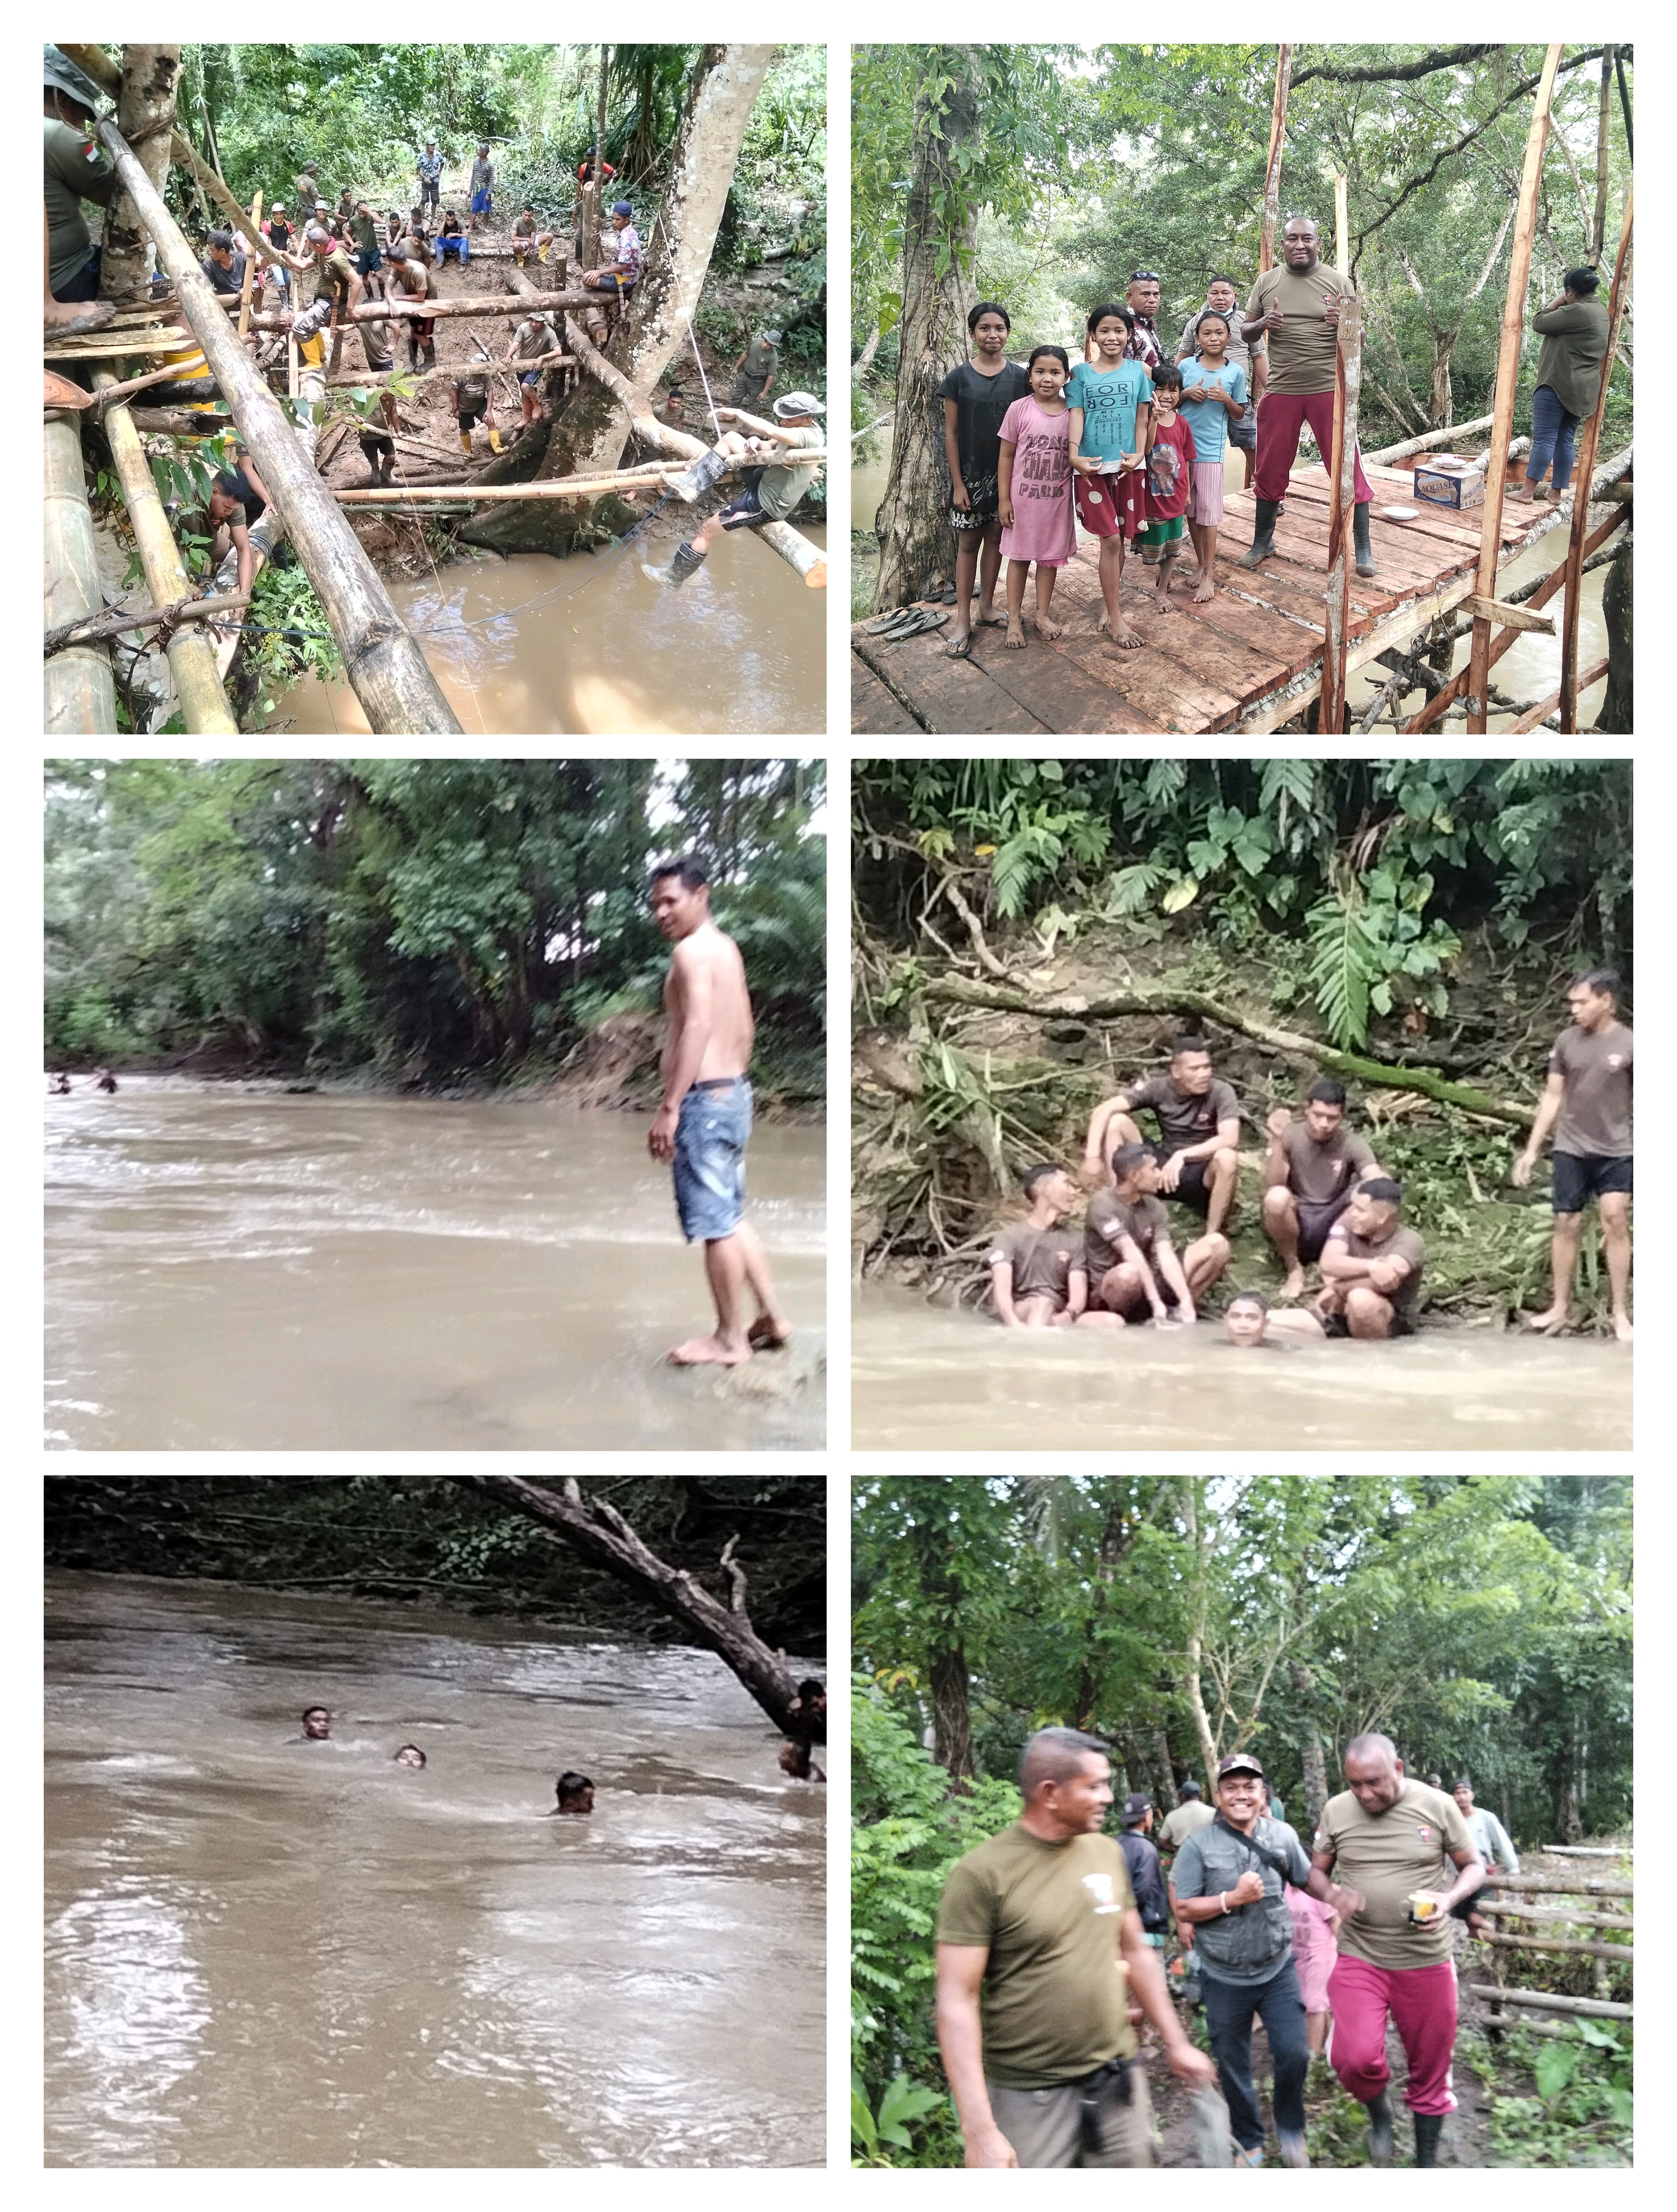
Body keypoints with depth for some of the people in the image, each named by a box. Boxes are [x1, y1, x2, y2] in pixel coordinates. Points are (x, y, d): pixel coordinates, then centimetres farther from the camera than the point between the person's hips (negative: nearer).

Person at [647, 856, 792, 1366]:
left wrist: (669, 1107, -26)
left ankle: (729, 1339, 3)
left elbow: (697, 1028, -24)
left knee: (715, 1223, -3)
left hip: (704, 1098, -10)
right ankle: (772, 1316, 23)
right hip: (734, 1091, 10)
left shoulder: (691, 950, -14)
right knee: (732, 1215, 19)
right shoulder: (726, 947, 15)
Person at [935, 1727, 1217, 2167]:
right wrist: (980, 2131, -21)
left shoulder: (1107, 1853, 6)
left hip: (1117, 2083, 5)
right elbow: (957, 2002, -16)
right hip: (1031, 2097, -5)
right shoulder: (982, 1874, -14)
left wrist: (1176, 2044, 17)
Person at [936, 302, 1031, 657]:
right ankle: (963, 621, 4)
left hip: (1006, 472, 2)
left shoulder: (1019, 377, 0)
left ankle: (986, 607, 22)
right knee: (968, 542, 2)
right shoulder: (959, 378, -4)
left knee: (995, 537, 10)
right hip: (970, 473, -2)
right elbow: (951, 433, -3)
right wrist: (957, 483, -8)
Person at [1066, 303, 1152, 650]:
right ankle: (1115, 618, -2)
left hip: (1128, 465, 2)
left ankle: (1108, 603, 24)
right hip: (1092, 466, -2)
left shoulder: (1139, 371, 7)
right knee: (1111, 538, -7)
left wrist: (1138, 456, -9)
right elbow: (1077, 415, -4)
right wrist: (1074, 454, -19)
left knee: (1119, 538, 8)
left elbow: (1143, 419, 5)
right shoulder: (1081, 373, 4)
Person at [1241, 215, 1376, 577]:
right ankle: (1263, 540, 27)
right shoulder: (1267, 282, 6)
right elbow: (1244, 333, 11)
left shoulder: (1339, 283, 1)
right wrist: (1262, 324, -12)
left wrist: (1344, 325, -19)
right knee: (1271, 469, 10)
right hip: (1281, 391, 2)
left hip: (1329, 388, -2)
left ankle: (1362, 547, 4)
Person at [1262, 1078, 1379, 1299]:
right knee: (1277, 1197, -35)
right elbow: (1272, 1187, -19)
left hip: (1332, 1225, 2)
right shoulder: (1290, 1136, -8)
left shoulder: (1353, 1144, -5)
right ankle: (1294, 1268, -10)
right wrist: (1277, 1141, -30)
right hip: (1294, 1224, -2)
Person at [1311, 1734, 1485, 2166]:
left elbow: (1474, 1867, 4)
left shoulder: (1437, 1806, -6)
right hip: (1359, 1958, 0)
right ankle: (1378, 2111, 16)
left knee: (1430, 2071, 9)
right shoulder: (1336, 1811, -2)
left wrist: (1449, 1899, -17)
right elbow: (1315, 1873, 9)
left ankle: (1427, 2162, 29)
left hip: (1427, 1963, 0)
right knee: (1355, 2059, -18)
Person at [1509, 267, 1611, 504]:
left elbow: (1539, 323, -10)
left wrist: (1557, 302, 2)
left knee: (1544, 437, -9)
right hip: (1583, 389, 9)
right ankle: (1556, 491, 10)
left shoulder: (1576, 312, -17)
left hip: (1558, 385, -9)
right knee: (1565, 439, 10)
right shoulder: (1601, 313, 14)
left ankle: (1527, 490, -11)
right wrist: (1562, 306, 11)